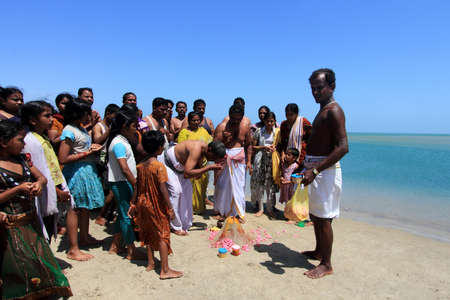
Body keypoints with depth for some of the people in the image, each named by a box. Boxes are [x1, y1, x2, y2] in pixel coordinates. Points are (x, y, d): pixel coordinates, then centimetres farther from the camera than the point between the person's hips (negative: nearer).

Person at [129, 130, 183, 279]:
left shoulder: (140, 165, 2)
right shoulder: (159, 166, -19)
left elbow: (137, 186, 7)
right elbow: (163, 189, -21)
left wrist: (133, 204, 15)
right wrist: (170, 208, -16)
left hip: (143, 204, 7)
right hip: (157, 206, -7)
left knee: (149, 234, 18)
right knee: (162, 235, 2)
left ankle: (150, 263, 30)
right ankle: (165, 270, 7)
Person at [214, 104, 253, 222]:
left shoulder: (245, 127, 2)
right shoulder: (221, 127, -8)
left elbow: (248, 144, 12)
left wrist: (249, 161, 9)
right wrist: (224, 139, -27)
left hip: (239, 159, 2)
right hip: (224, 158, -2)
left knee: (239, 186, 3)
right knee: (222, 186, 6)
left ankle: (238, 213, 15)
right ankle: (221, 211, 23)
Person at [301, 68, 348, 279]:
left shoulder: (333, 110, -15)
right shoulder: (323, 111, 16)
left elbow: (343, 147, -25)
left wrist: (315, 170, -29)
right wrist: (307, 165, 22)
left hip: (325, 170, -10)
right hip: (315, 169, 10)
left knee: (323, 219, -1)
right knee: (315, 216, 19)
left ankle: (326, 265, 14)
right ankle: (319, 252, 35)